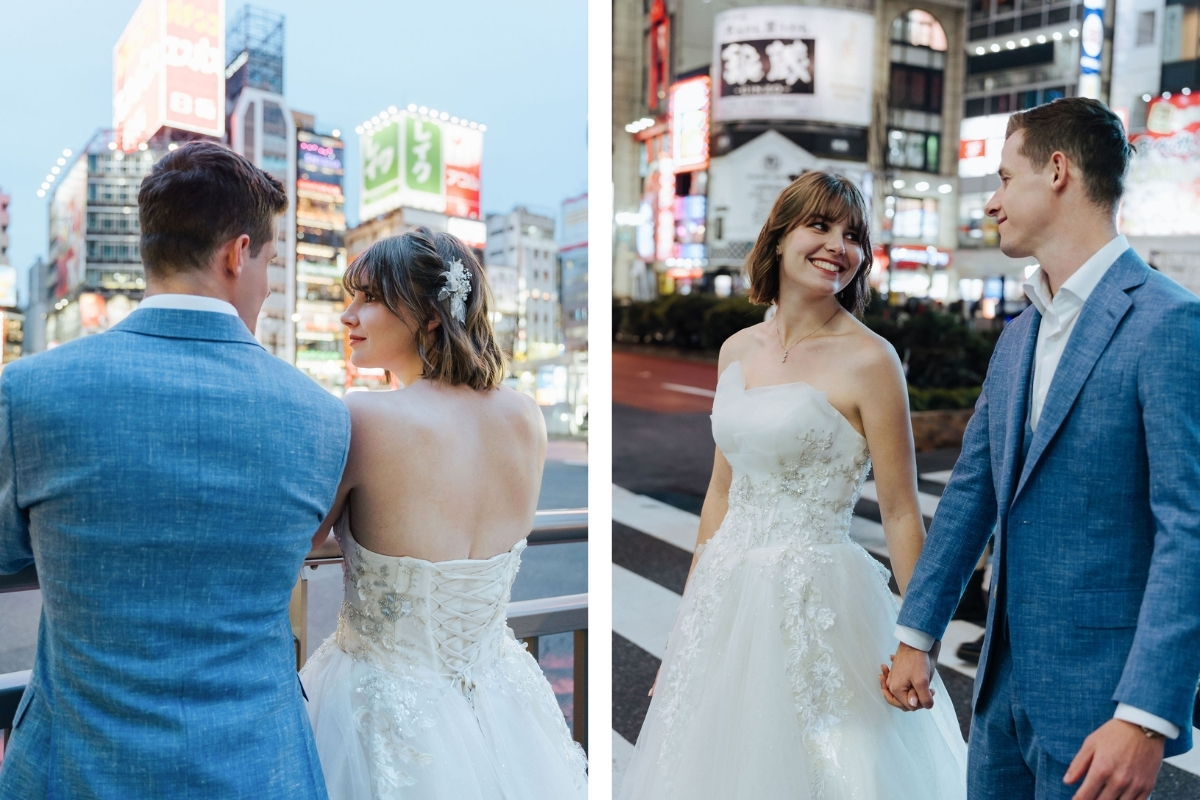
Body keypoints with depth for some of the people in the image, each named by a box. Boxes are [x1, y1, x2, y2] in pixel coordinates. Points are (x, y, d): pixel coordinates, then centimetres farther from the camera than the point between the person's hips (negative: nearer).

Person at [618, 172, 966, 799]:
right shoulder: (737, 349, 6)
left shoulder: (868, 359, -11)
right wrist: (687, 617, 13)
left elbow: (900, 513, -9)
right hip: (728, 596, 6)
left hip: (816, 601, -6)